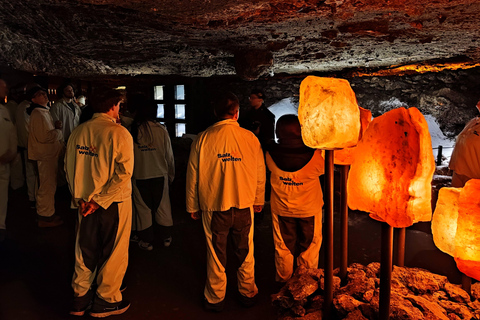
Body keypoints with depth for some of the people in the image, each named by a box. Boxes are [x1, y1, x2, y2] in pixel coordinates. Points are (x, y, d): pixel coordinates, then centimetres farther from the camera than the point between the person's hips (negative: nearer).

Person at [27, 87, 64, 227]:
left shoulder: (43, 111, 16)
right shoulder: (38, 114, -18)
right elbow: (45, 136, -25)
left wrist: (55, 127, 6)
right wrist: (58, 130, -10)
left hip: (49, 153, 11)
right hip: (45, 154, -11)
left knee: (48, 185, 19)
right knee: (47, 186, -2)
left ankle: (47, 214, 32)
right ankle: (46, 217, 10)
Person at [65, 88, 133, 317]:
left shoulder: (77, 132, 1)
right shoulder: (119, 133, -15)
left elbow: (69, 167, 5)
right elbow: (123, 172, -22)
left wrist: (79, 198, 6)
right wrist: (101, 201, -16)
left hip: (85, 202, 6)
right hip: (114, 203, -5)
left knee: (85, 250, 19)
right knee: (113, 253, 11)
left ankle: (80, 299, 32)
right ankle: (106, 300, 25)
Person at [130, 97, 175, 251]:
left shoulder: (132, 130, -10)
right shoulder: (161, 130, -9)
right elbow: (169, 155, -2)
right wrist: (171, 175, 11)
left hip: (139, 176, -1)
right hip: (160, 175, 1)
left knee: (143, 208, 12)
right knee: (162, 206, 15)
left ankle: (147, 241, 24)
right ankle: (167, 238, 28)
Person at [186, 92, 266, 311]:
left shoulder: (203, 139, -9)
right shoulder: (250, 138, -6)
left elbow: (193, 175, -3)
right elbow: (260, 172, 4)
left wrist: (193, 206, 10)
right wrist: (258, 200, 18)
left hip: (214, 207, -1)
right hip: (244, 207, 1)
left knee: (216, 255, 14)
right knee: (245, 252, 18)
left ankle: (215, 299, 30)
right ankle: (248, 293, 35)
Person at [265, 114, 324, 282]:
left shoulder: (271, 154, -19)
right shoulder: (314, 155, -22)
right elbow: (322, 169, -2)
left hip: (281, 209, 1)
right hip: (309, 208, -1)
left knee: (283, 247, 19)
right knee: (309, 246, 20)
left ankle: (283, 281, 37)